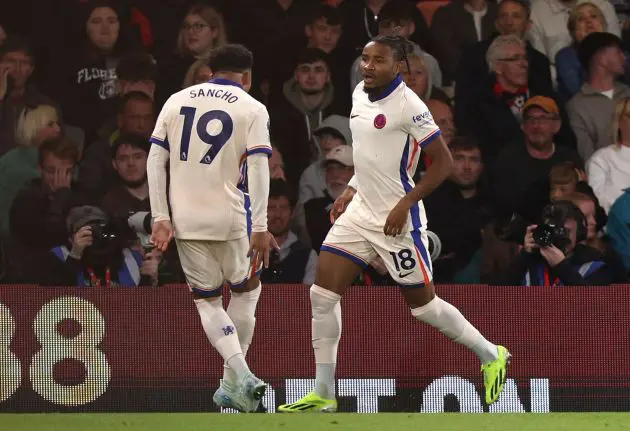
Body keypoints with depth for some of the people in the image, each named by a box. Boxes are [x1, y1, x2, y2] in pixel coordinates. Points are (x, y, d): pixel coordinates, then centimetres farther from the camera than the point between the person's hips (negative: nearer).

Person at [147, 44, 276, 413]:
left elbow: (155, 160, 5)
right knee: (247, 289, 20)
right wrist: (260, 228, -11)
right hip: (231, 218, -2)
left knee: (207, 300, 12)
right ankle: (233, 383, 16)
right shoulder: (252, 109, 1)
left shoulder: (177, 101, 10)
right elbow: (258, 168, -9)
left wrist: (161, 218, 5)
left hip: (186, 220, 2)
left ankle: (240, 374, -9)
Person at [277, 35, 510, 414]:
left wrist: (404, 204, -19)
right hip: (360, 212, 8)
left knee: (423, 303, 3)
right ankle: (323, 395, 4)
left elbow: (443, 162, -15)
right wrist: (351, 191, 14)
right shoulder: (360, 95, 8)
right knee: (323, 293, -2)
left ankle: (491, 356, 26)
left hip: (397, 220, -8)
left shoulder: (408, 105, -17)